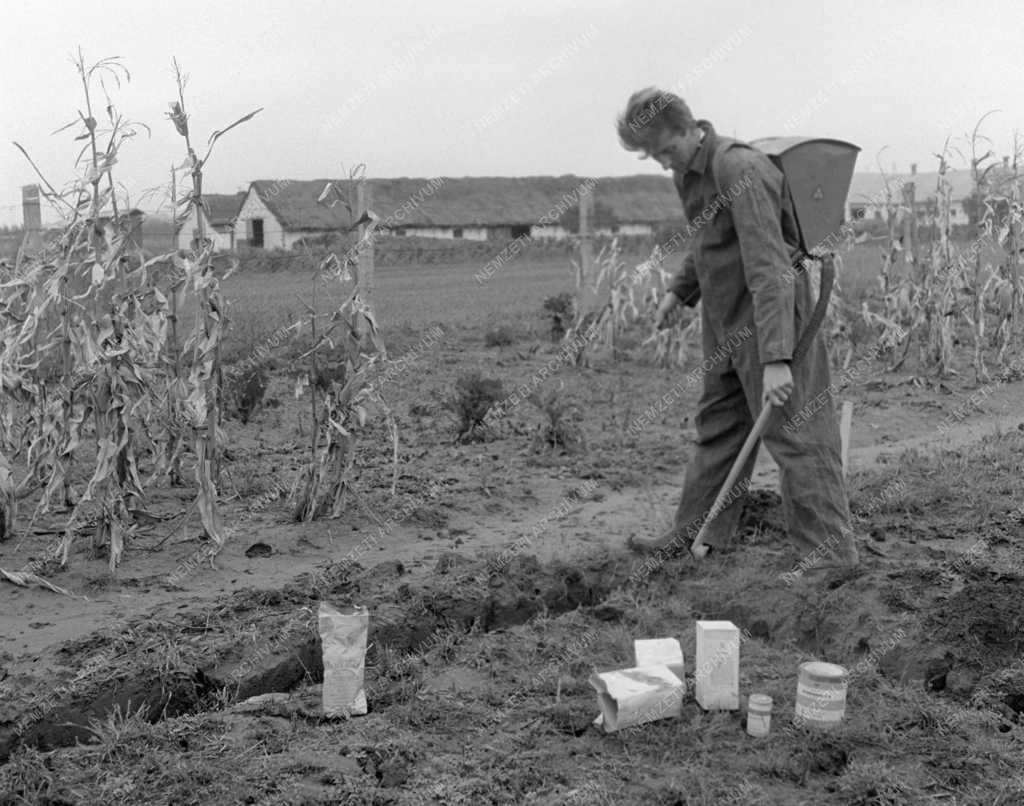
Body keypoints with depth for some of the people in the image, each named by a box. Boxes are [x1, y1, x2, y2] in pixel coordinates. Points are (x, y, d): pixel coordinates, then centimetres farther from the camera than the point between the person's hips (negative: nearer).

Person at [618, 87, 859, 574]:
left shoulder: (741, 170, -24)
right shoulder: (687, 173, 6)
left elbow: (768, 266, -30)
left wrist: (777, 357, -35)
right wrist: (680, 290, 15)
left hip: (772, 313, -9)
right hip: (723, 320, 9)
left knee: (793, 432, -6)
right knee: (717, 425, 17)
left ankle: (831, 552, 2)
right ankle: (696, 534, 29)